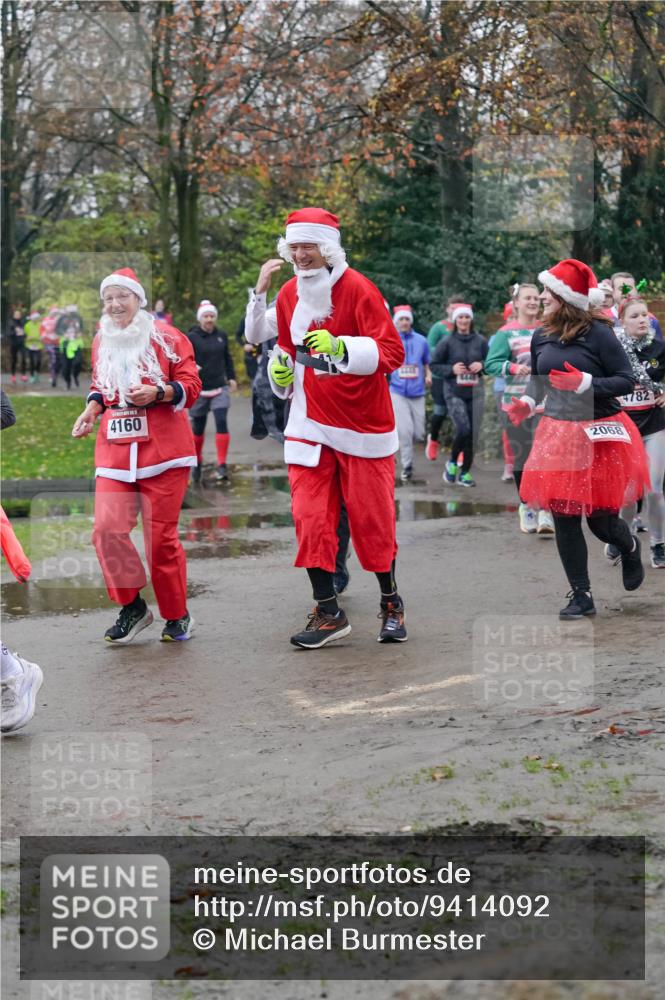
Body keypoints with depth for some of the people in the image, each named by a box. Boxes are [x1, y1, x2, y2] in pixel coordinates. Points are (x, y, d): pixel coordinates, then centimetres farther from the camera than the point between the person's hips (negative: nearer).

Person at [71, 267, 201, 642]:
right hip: (114, 449, 4)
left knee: (161, 536, -2)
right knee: (107, 529, -10)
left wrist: (157, 393, -21)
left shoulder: (166, 337, -2)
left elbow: (190, 386, -4)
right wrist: (92, 410, 6)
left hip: (162, 448, -4)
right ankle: (132, 607, 8)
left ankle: (177, 615, 16)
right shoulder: (102, 341, 13)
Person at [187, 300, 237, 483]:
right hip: (199, 390, -2)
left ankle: (222, 466, -12)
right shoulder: (191, 337, -6)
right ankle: (198, 463, 31)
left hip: (220, 388, 2)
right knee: (198, 428, 9)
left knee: (222, 423, -13)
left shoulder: (221, 336, 7)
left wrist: (231, 377, 14)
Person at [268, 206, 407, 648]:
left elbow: (392, 351, -20)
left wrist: (341, 347, -34)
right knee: (310, 517, -3)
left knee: (372, 518, 3)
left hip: (363, 423, -5)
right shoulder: (289, 296, 6)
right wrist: (281, 369, 0)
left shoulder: (358, 289, -13)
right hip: (310, 424, 5)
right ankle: (328, 612, 6)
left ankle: (391, 603, 23)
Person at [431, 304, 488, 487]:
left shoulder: (480, 341, 5)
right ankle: (452, 462, 7)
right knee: (463, 429, -19)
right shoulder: (447, 343, -1)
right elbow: (434, 365, 3)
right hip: (454, 393, -3)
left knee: (473, 433, 3)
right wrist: (451, 369, -12)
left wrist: (481, 365, -8)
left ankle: (465, 472, 16)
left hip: (475, 393, 3)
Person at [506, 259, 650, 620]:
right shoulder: (541, 337, 2)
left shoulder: (597, 333, -14)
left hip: (599, 434, -5)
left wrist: (584, 383, -23)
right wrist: (527, 402, -2)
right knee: (564, 518, 2)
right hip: (557, 435, 5)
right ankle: (581, 595, 13)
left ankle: (630, 548, 38)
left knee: (602, 520, 2)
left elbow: (627, 380, -12)